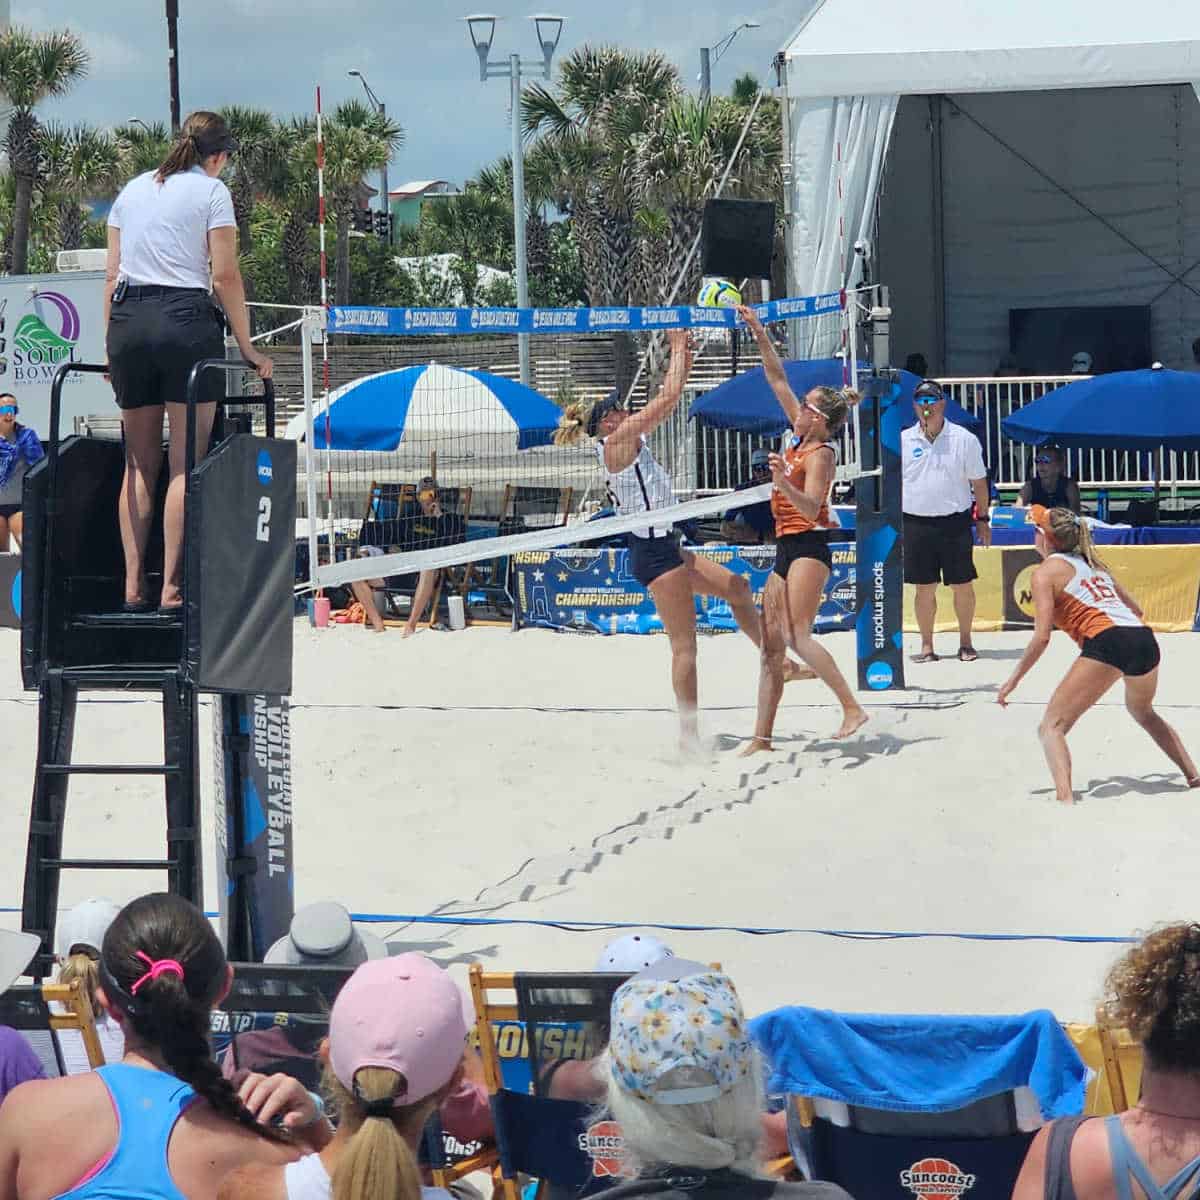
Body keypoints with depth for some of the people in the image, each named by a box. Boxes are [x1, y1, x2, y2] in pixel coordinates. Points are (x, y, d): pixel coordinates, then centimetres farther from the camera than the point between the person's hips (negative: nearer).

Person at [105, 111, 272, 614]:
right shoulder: (211, 190, 2)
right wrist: (247, 347, 1)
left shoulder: (133, 189, 18)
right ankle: (172, 587, -8)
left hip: (127, 320, 5)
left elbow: (112, 274, 14)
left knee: (139, 462, 10)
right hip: (186, 318, -5)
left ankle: (133, 585, 4)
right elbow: (225, 276, -3)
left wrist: (112, 344, 17)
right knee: (185, 463, -3)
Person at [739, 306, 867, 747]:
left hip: (808, 546, -9)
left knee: (798, 635, -19)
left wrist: (783, 482, -39)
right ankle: (761, 737, 2)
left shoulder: (820, 454, -11)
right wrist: (759, 334, 13)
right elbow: (777, 378, 16)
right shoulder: (800, 436, 11)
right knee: (770, 645, 4)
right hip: (787, 549, 9)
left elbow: (811, 508, -24)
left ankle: (852, 708, -17)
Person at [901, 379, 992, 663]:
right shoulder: (903, 441, 4)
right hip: (916, 523, 1)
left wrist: (982, 518, 5)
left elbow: (978, 482, 7)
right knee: (924, 587, 3)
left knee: (962, 585, 2)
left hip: (955, 522, -1)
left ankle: (965, 642, 15)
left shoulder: (964, 439, 1)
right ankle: (927, 646, 12)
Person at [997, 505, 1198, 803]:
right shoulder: (1093, 564, 27)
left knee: (1052, 727, -5)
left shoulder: (1046, 572, 7)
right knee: (1143, 712, 37)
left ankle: (1065, 799, -27)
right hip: (1144, 639, 7)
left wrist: (1013, 679, 5)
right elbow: (1136, 609, 33)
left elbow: (1042, 636, -2)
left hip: (1107, 643, -7)